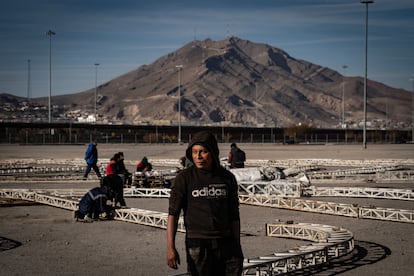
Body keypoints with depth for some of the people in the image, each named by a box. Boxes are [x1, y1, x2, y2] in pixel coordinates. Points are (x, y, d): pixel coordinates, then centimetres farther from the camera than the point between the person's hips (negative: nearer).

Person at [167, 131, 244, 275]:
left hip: (225, 243, 3)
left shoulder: (227, 178, 6)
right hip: (197, 245, -3)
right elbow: (173, 213, -6)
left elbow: (234, 215, 12)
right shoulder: (184, 178, -3)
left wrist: (237, 246, 12)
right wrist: (170, 247, -15)